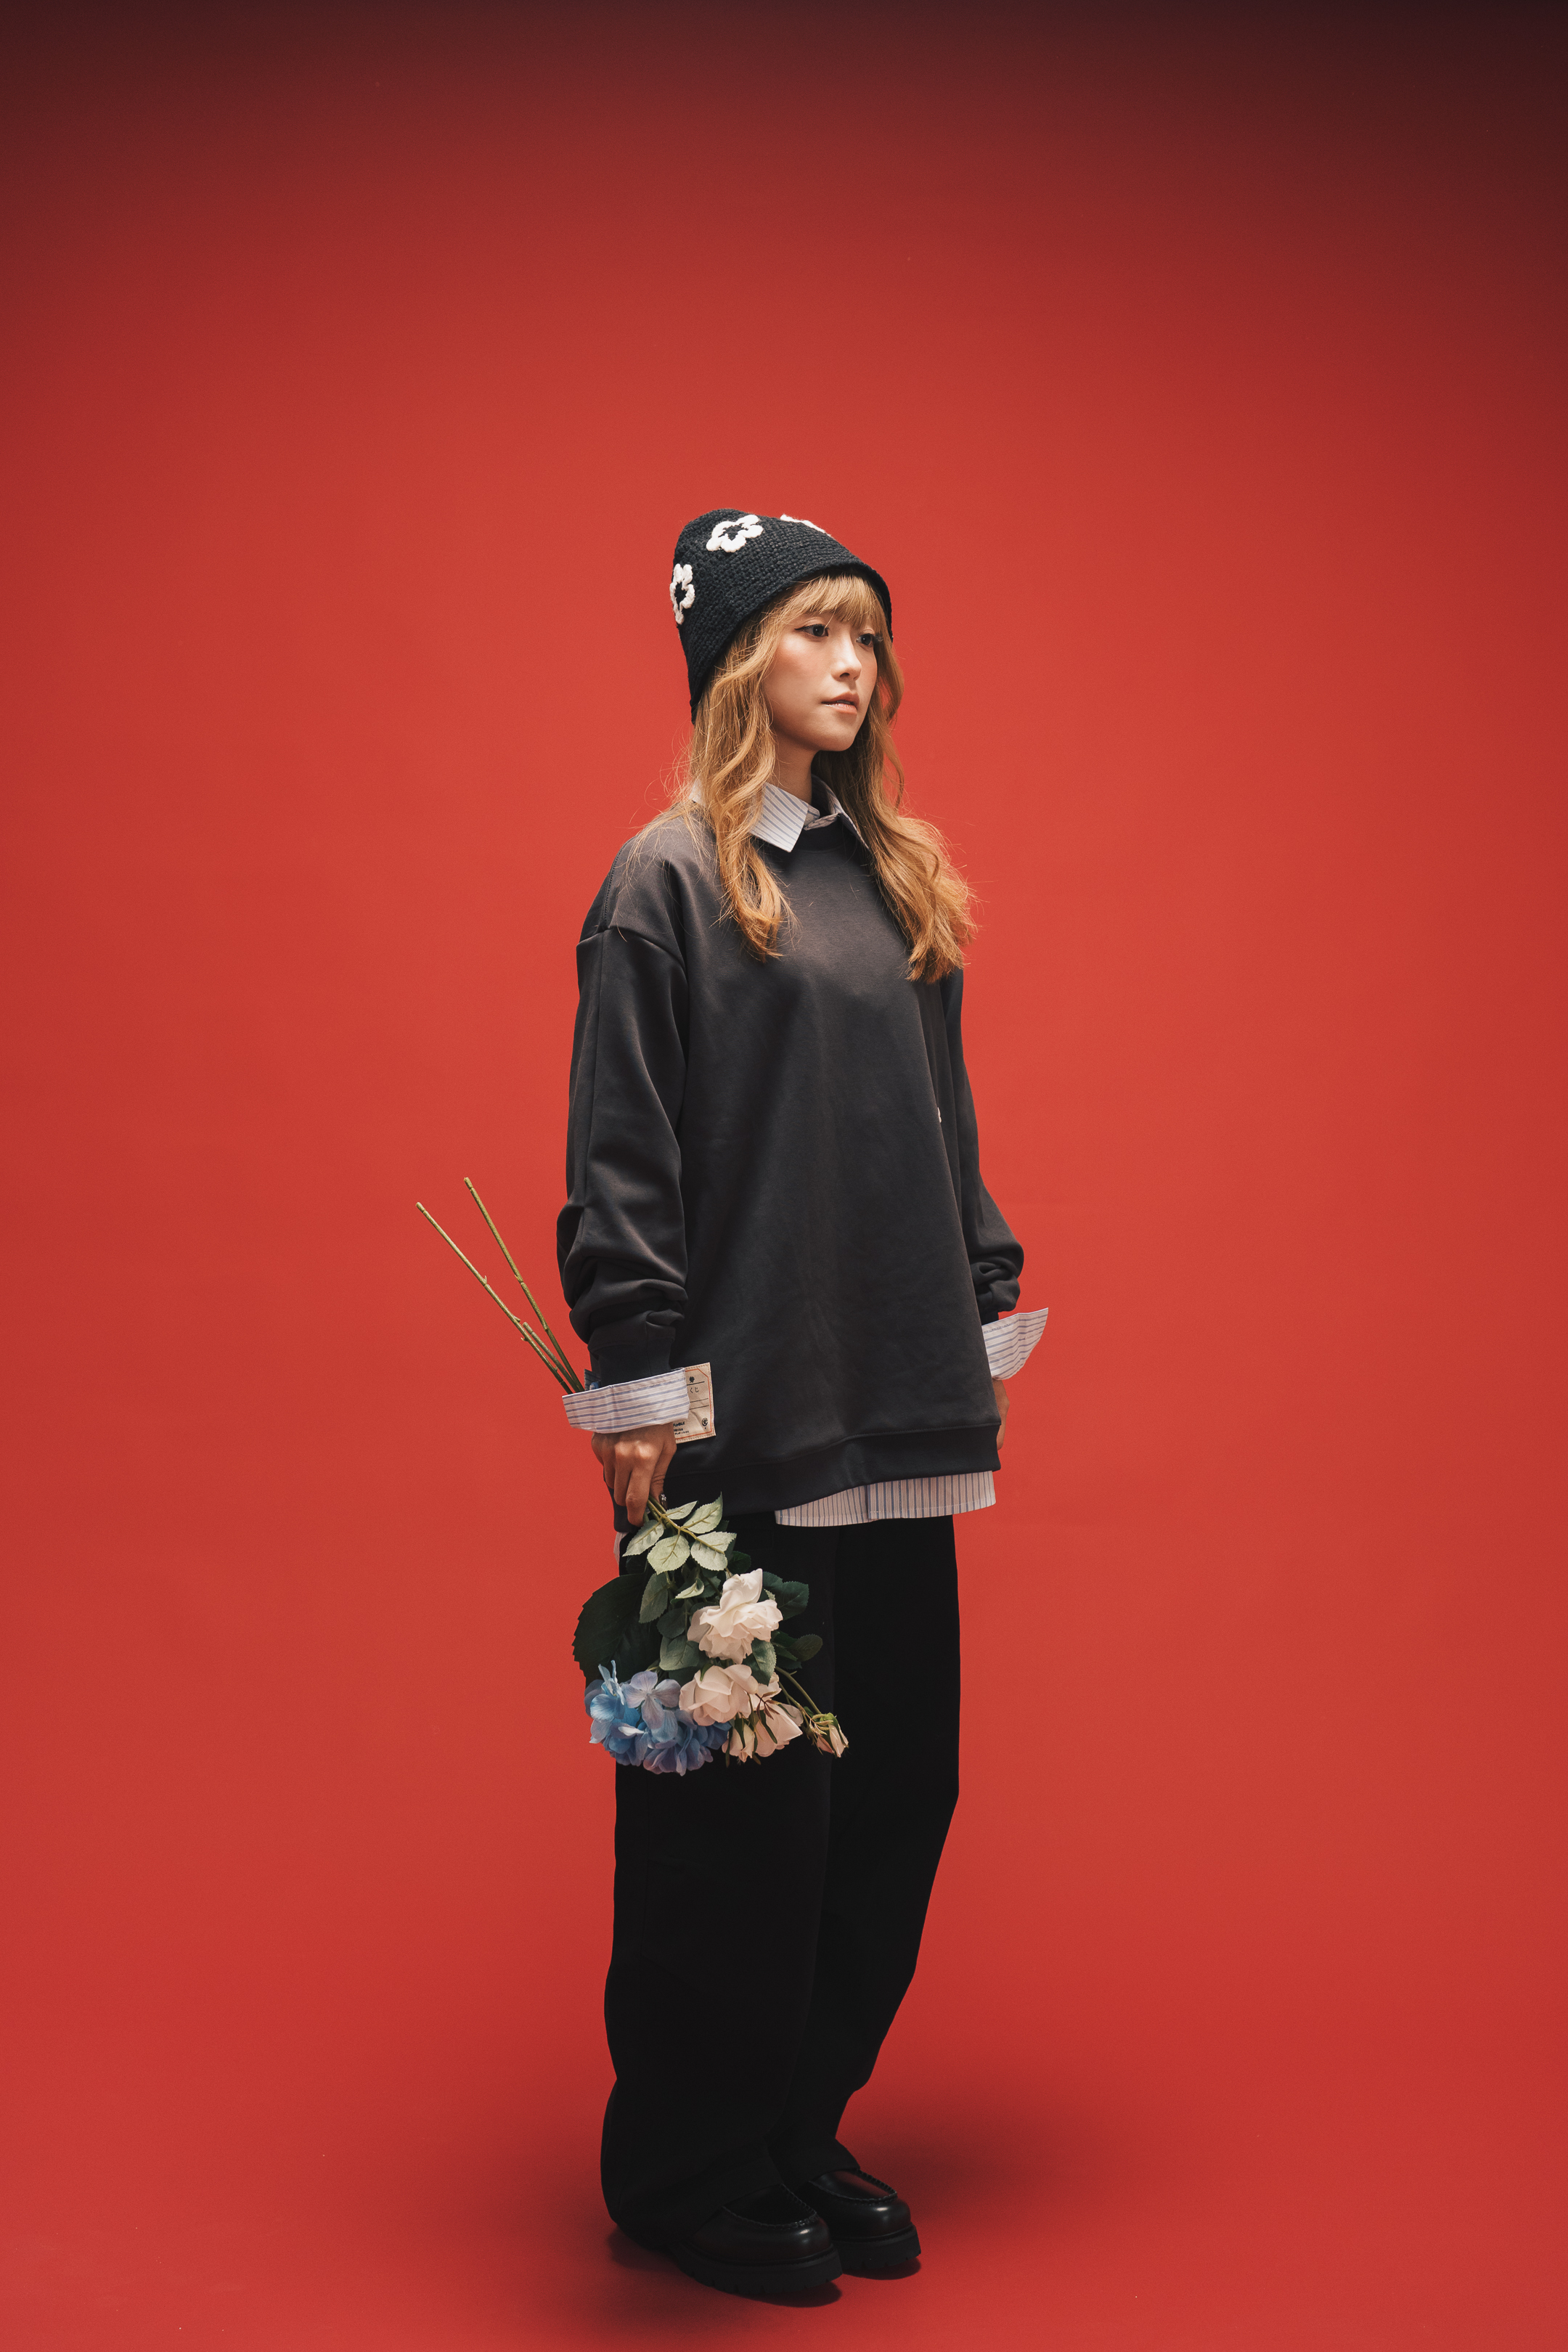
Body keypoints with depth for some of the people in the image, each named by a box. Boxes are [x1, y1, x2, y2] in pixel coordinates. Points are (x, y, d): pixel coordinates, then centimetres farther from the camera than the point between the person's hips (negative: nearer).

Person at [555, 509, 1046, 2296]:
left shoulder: (893, 878, 15)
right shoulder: (669, 881, -5)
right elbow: (616, 1164, -9)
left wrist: (988, 1314, 16)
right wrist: (635, 1398, -14)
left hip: (898, 1415, 7)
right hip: (742, 1426, -7)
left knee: (896, 1785, 10)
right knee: (735, 1805, 1)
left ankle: (801, 2131, 26)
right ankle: (688, 2168, 18)